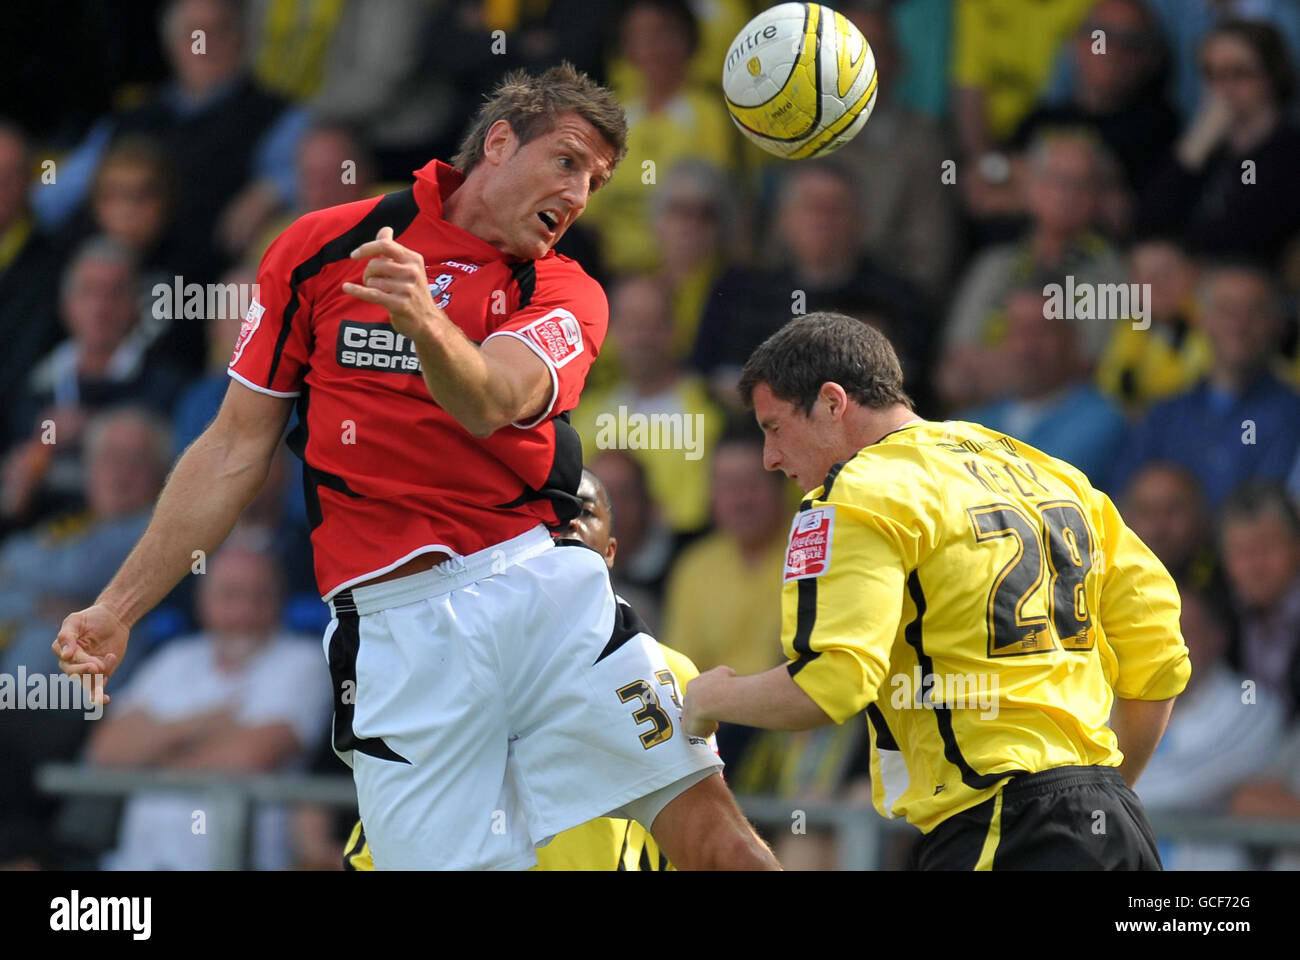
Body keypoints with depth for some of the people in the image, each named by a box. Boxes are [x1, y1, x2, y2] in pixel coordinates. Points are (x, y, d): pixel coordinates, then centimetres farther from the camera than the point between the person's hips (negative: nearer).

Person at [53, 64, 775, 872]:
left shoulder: (565, 294, 10)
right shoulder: (323, 246, 9)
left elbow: (489, 405, -13)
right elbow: (236, 449, 14)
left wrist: (424, 323, -36)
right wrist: (119, 608, 11)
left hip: (541, 585, 1)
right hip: (395, 618, -1)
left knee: (706, 824, -12)